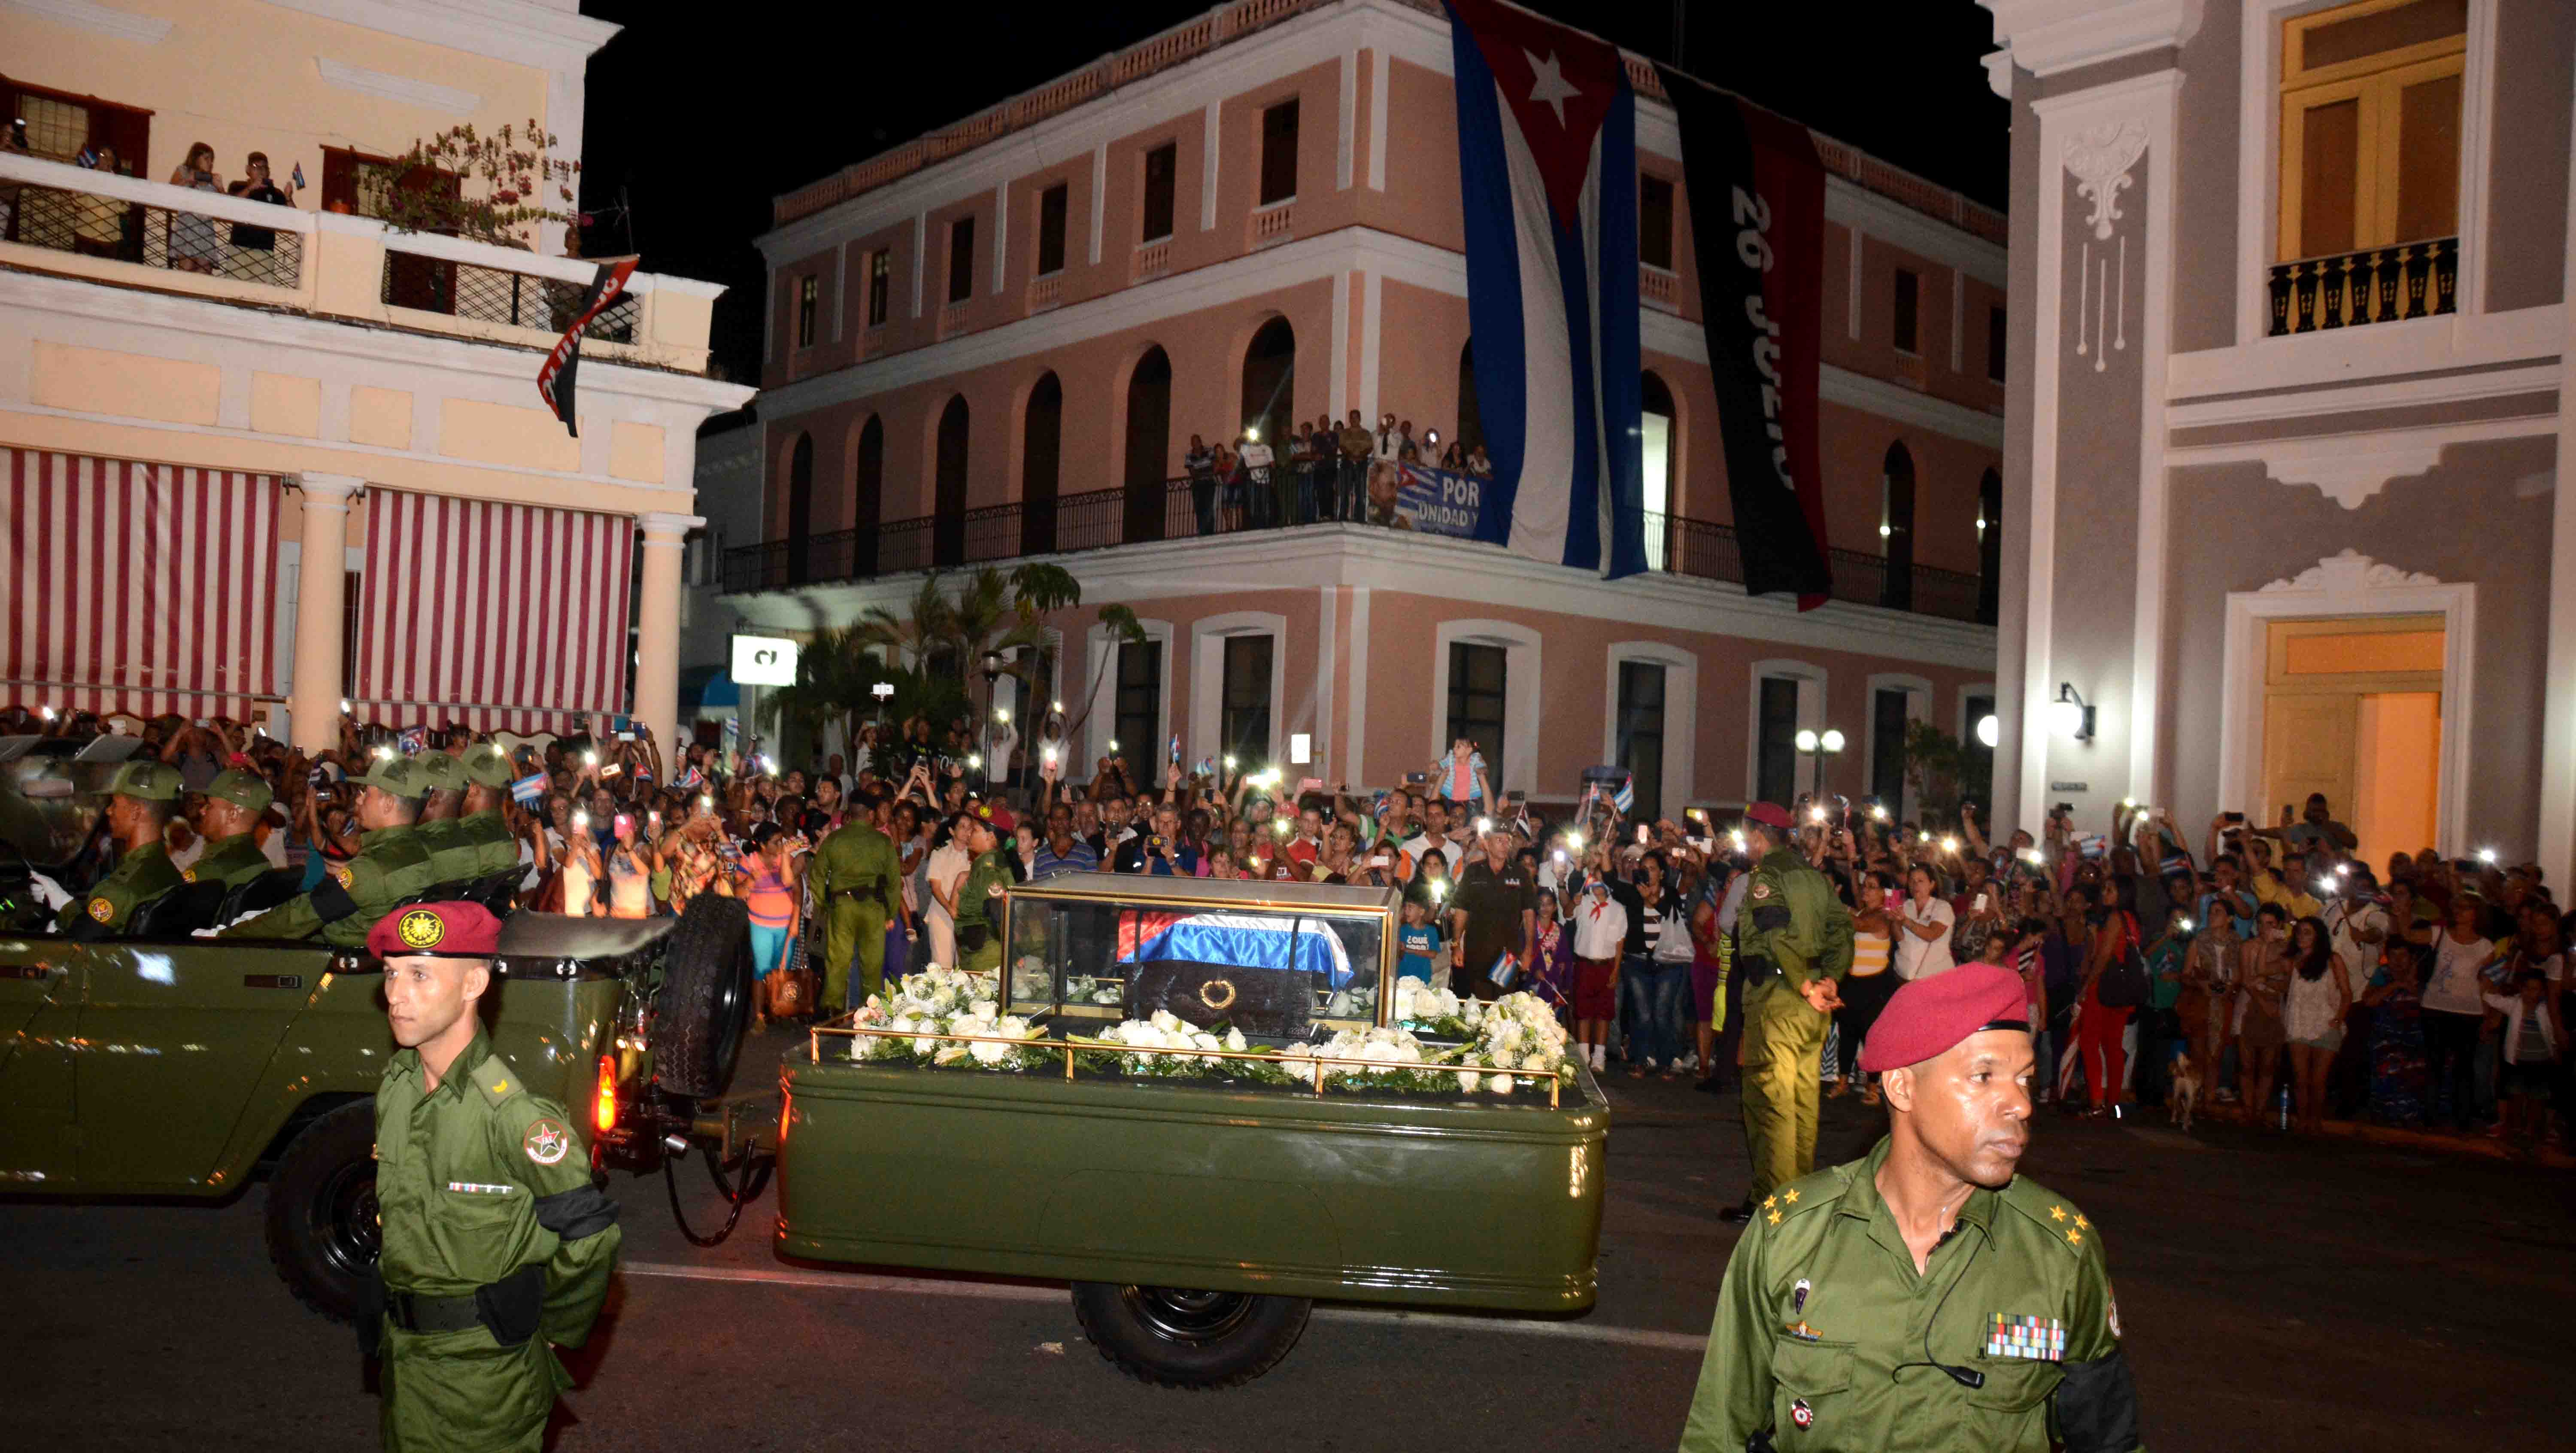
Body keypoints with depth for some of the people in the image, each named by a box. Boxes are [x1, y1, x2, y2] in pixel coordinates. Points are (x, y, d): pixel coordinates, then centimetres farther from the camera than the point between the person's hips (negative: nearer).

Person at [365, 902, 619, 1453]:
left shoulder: (512, 1113, -26)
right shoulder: (395, 1087, -2)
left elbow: (589, 1233, -19)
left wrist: (549, 1334, -6)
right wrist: (387, 1314, 15)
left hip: (488, 1371, -7)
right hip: (403, 1355, 7)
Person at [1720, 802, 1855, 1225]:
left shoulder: (1765, 878, -10)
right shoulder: (1815, 876, 14)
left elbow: (1782, 937, -22)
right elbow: (1841, 927, 6)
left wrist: (1806, 987, -16)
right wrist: (1830, 979, -2)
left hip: (1777, 998, -8)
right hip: (1813, 1006, 8)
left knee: (1770, 1099, -4)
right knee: (1804, 1099, 15)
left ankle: (1770, 1199, -2)